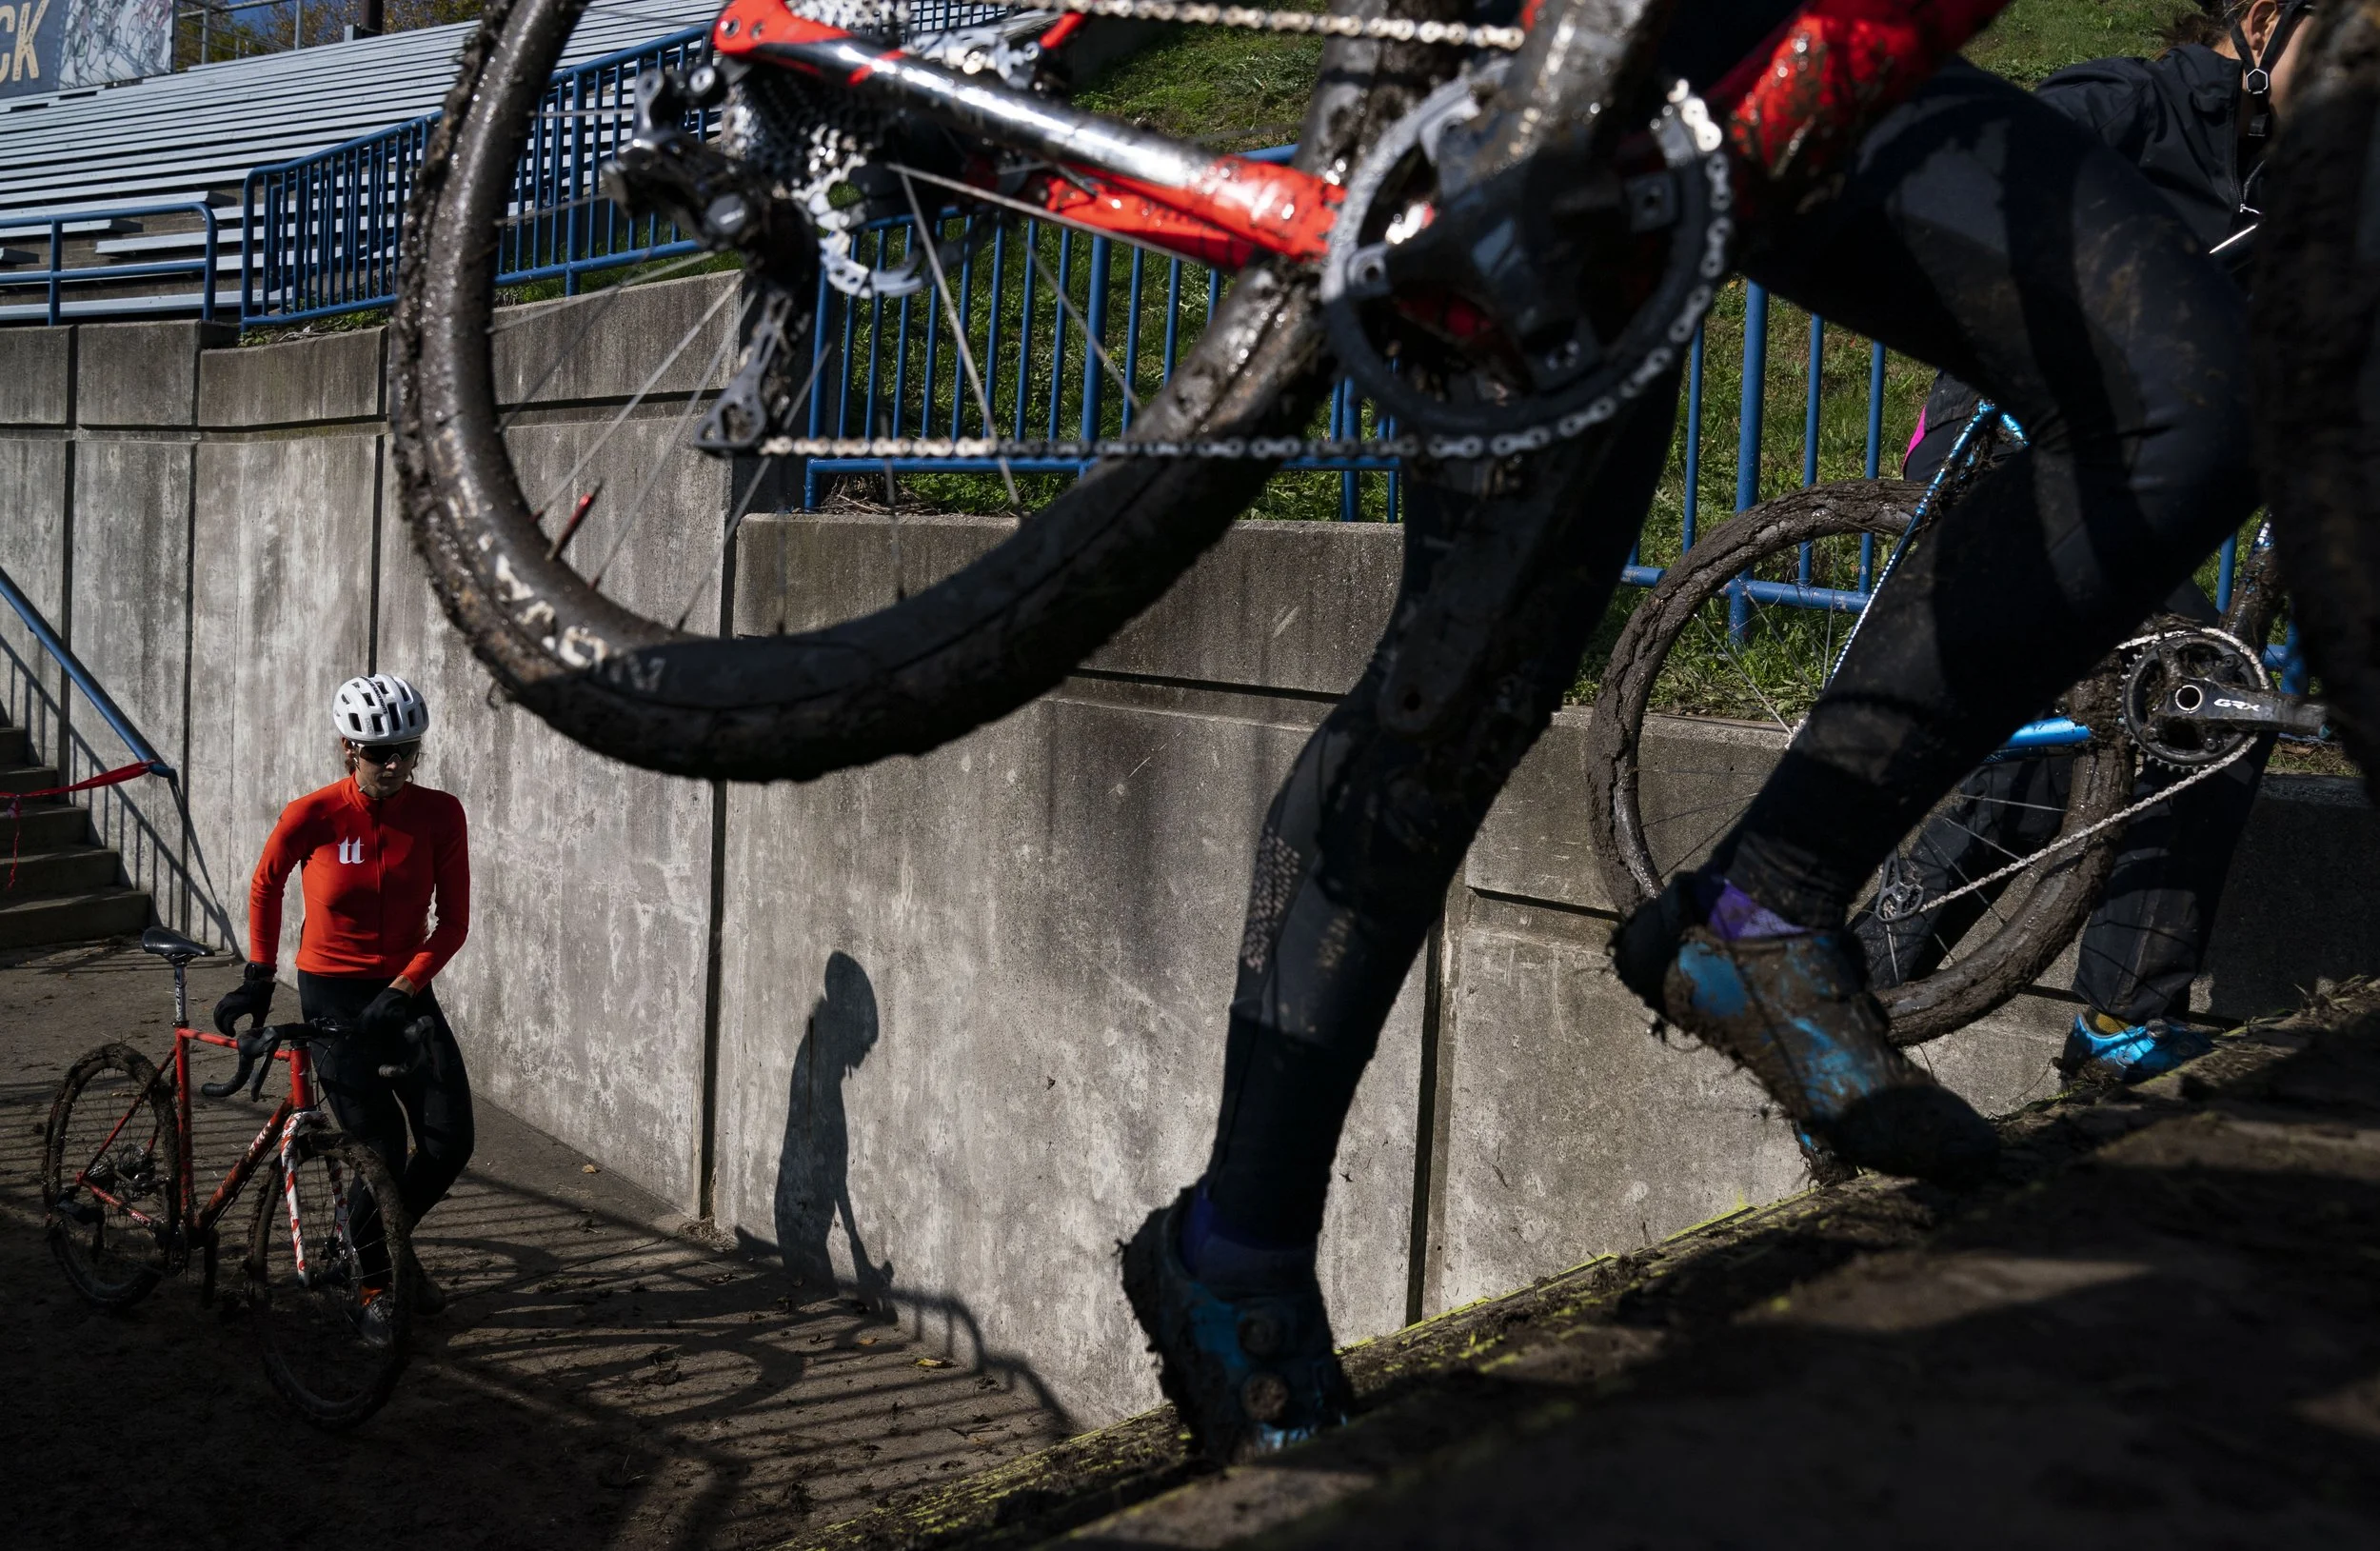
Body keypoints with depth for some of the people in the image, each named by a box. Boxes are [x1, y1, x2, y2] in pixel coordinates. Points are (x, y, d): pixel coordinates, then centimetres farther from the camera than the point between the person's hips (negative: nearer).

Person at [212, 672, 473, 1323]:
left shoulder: (439, 815, -10)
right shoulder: (312, 816, -15)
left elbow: (452, 922, -7)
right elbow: (265, 886, 5)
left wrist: (401, 991, -16)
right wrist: (258, 975, 5)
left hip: (405, 993, 3)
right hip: (332, 994, -3)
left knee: (450, 1141, -4)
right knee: (382, 1150, -5)